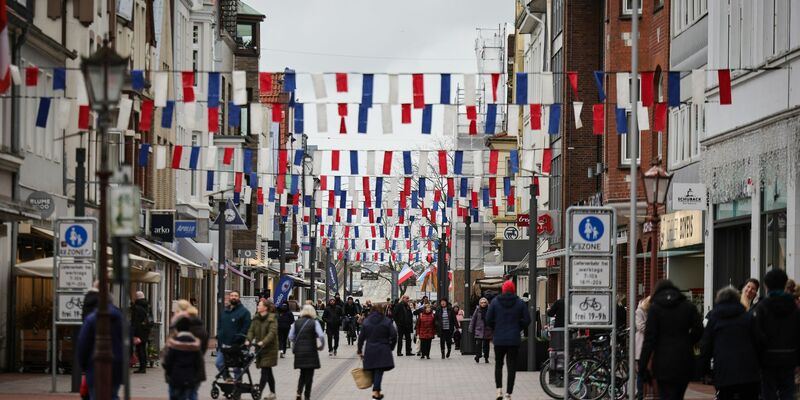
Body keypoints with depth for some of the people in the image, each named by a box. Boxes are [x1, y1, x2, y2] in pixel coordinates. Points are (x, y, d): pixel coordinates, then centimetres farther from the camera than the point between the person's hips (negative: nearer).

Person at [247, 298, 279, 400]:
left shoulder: (272, 318, -11)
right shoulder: (256, 318, 8)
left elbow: (272, 332, -21)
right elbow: (251, 330, 4)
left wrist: (263, 342, -33)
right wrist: (249, 340, -15)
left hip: (269, 348, -7)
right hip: (259, 348, 7)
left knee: (265, 371, -11)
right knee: (268, 371, 15)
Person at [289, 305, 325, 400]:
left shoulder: (296, 322, 3)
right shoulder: (314, 323, -6)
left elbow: (291, 336, 2)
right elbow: (321, 336, -16)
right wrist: (321, 346, 1)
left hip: (299, 352, 3)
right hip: (311, 352, -3)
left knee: (302, 373, 16)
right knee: (309, 374, 7)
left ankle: (299, 392, -3)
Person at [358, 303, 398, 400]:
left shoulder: (366, 322, 4)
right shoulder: (387, 321, -2)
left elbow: (361, 337, 4)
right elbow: (394, 335, -8)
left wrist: (360, 351, 11)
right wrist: (391, 347, 6)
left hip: (370, 349, 2)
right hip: (383, 350, -2)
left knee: (373, 370, 14)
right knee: (379, 370, -4)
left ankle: (376, 389, 17)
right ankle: (376, 390, -15)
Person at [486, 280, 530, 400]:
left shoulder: (495, 301, -3)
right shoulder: (519, 302, -2)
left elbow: (488, 319, -4)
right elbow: (527, 319, -4)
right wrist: (518, 329, 11)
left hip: (499, 339, 0)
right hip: (514, 339, 0)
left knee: (498, 364, 15)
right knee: (512, 366, 3)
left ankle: (499, 389, 0)